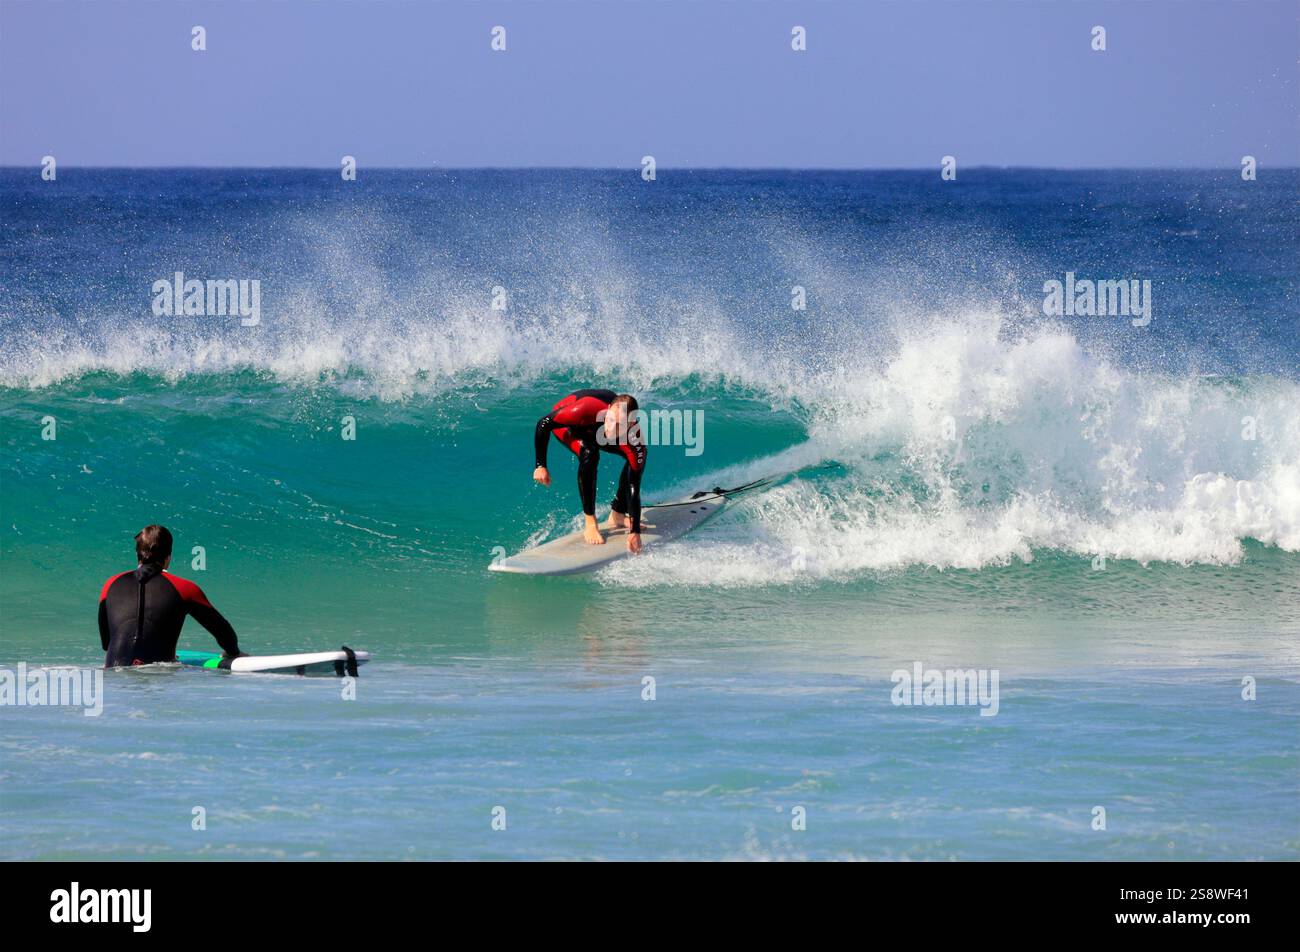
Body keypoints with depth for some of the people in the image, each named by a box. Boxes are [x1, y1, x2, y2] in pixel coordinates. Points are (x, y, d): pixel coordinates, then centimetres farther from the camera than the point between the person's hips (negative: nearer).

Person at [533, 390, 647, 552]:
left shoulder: (635, 441, -38)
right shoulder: (584, 410, -46)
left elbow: (634, 489, -32)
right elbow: (543, 424, -29)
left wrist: (635, 531, -36)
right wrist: (540, 466, -26)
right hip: (564, 423, -3)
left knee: (637, 461, -10)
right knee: (589, 454, -33)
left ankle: (617, 515, 12)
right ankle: (590, 524, -22)